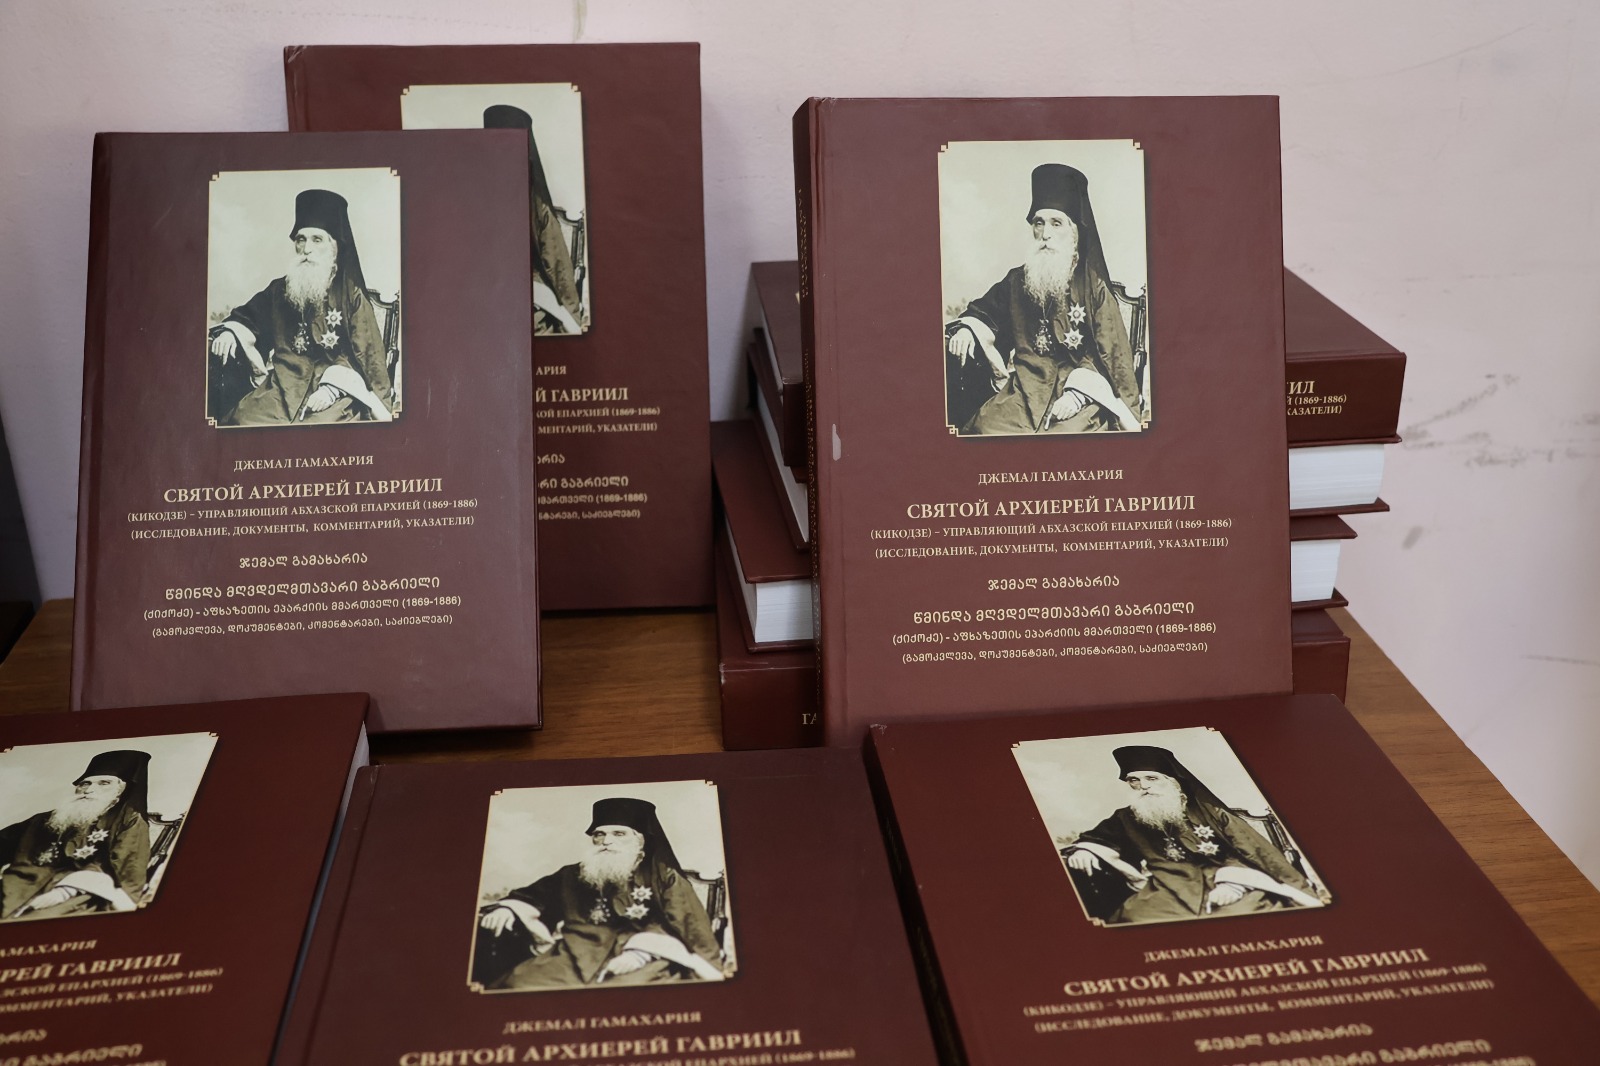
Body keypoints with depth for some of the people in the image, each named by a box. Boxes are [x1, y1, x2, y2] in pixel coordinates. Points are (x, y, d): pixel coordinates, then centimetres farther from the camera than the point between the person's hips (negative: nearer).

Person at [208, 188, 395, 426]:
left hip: (338, 391, -3)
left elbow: (369, 357, -1)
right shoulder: (279, 290, 19)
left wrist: (333, 387, -17)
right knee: (244, 419, -27)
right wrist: (229, 331, 9)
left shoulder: (352, 296, 7)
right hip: (282, 383, 4)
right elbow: (246, 316, 34)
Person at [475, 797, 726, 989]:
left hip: (646, 963, -3)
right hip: (576, 958, 3)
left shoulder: (664, 877, 17)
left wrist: (642, 950, -16)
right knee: (519, 984, -29)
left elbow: (691, 926, 3)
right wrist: (506, 909, 2)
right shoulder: (571, 877, 29)